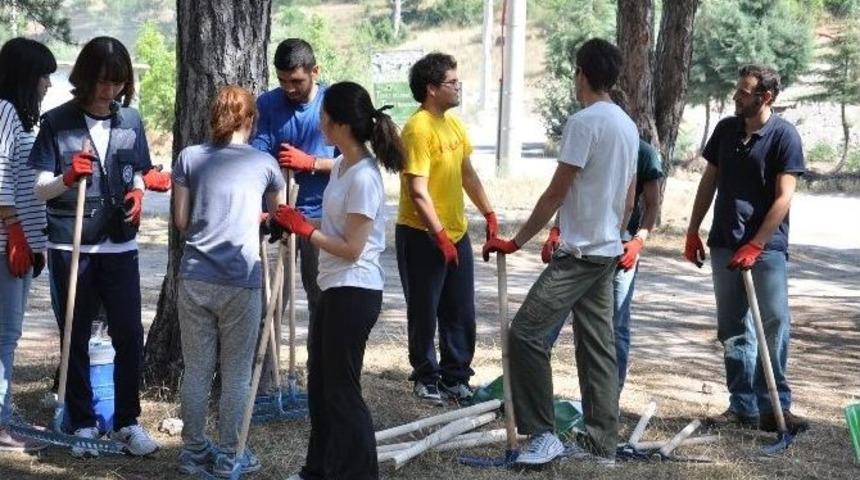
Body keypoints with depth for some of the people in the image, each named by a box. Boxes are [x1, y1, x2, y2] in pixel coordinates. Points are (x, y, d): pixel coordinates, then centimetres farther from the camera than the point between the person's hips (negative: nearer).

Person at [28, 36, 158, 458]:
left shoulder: (130, 120, 3)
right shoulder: (58, 122, -6)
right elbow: (40, 189, -6)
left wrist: (137, 194, -8)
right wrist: (68, 178, -27)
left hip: (120, 246, 2)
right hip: (70, 247, -2)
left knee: (129, 336, 1)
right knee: (75, 339, 6)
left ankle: (127, 422, 15)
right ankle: (83, 425, 17)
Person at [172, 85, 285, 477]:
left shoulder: (189, 158, 5)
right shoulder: (264, 163, 5)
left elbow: (180, 220, 6)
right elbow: (279, 214, 21)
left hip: (194, 278, 2)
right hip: (242, 281, -2)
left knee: (196, 370, 11)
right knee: (236, 373, 8)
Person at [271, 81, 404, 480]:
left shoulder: (363, 178, -21)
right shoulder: (342, 166, 8)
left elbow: (352, 249, -20)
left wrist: (305, 229, -12)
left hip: (355, 292, -10)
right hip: (336, 288, 10)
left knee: (341, 389, -2)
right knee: (320, 384, 18)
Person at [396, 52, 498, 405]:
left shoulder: (453, 123, 10)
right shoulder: (419, 128, -17)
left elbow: (467, 173, 21)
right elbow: (418, 191, -22)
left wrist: (489, 214, 17)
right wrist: (440, 236, -23)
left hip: (457, 232, 8)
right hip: (422, 235, -8)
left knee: (461, 313, 11)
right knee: (424, 313, 4)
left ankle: (456, 377, 21)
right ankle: (426, 378, 17)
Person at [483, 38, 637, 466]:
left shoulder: (584, 122, -15)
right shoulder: (628, 125, 12)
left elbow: (556, 193, -16)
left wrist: (516, 241, -10)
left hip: (579, 254, -9)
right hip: (607, 251, 9)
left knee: (526, 332, -9)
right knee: (598, 345, 11)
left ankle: (542, 434, -12)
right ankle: (601, 443, 13)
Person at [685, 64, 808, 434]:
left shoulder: (783, 136, -9)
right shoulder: (727, 129, 8)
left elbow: (783, 198, -13)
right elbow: (709, 181, 16)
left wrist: (755, 246, -17)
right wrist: (693, 232, 13)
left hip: (766, 245, -6)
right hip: (724, 243, 6)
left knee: (775, 323, -10)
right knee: (733, 329, 8)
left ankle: (775, 406, -4)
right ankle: (743, 406, 14)